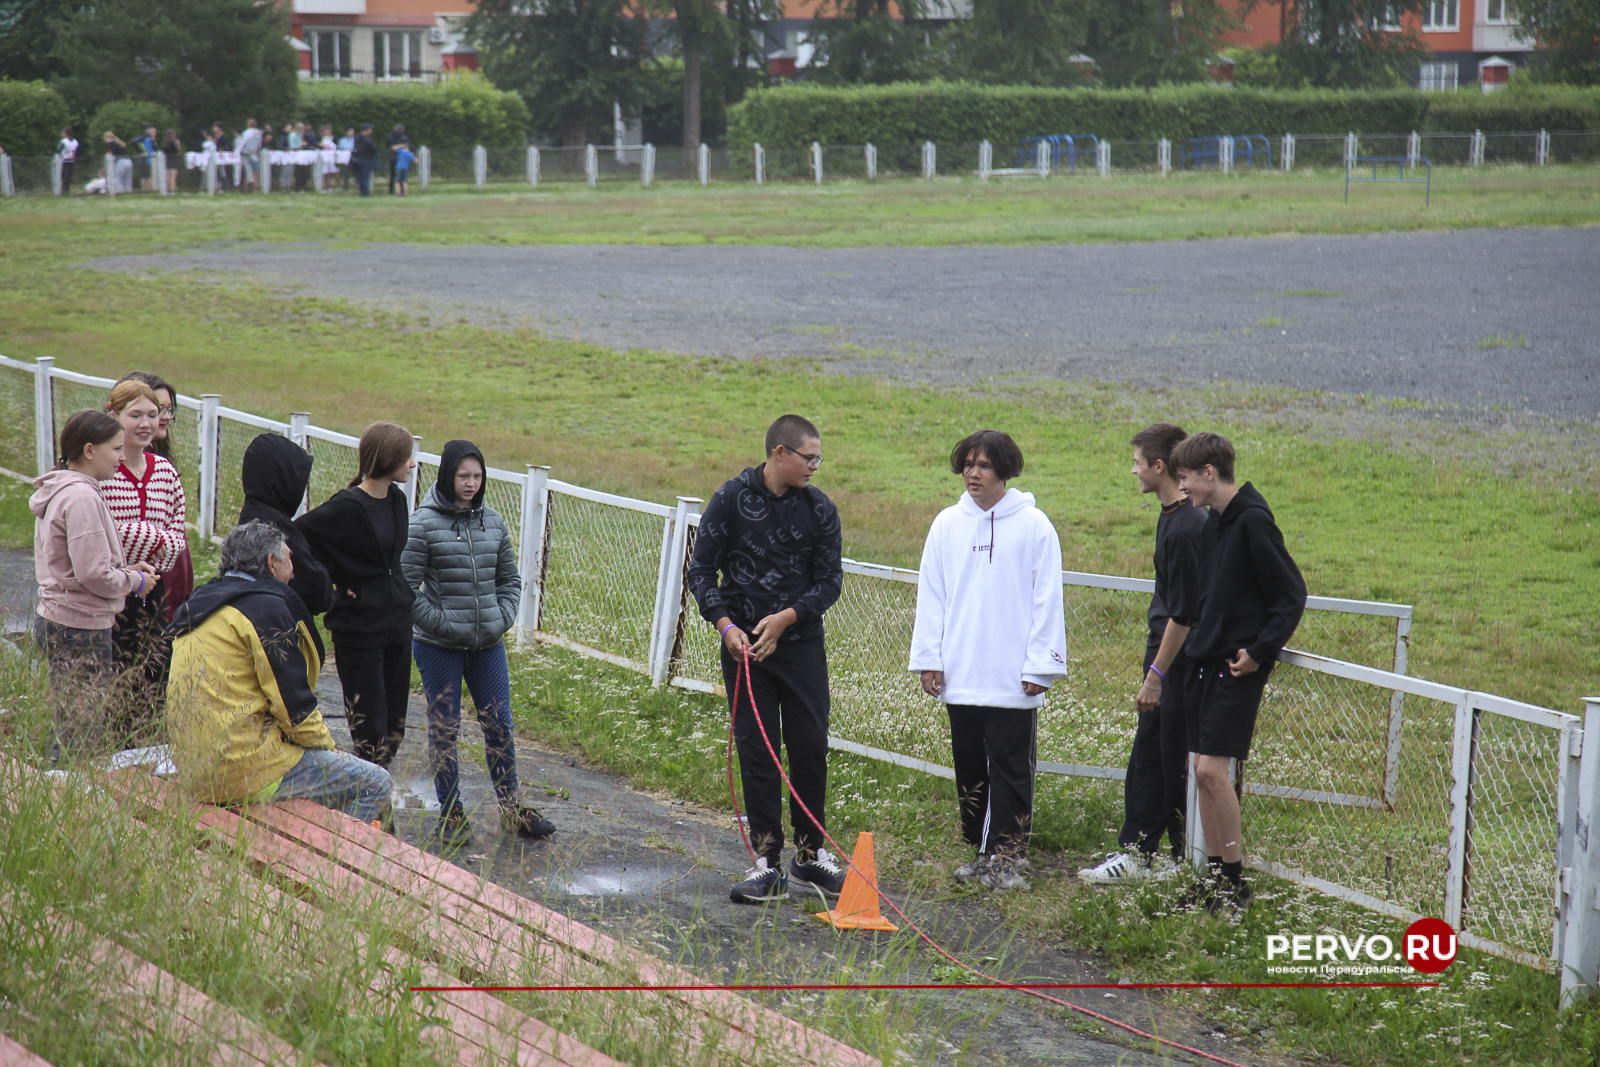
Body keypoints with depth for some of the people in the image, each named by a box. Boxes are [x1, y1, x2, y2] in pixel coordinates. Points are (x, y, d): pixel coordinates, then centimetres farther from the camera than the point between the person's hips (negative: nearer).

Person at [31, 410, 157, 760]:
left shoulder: (57, 492, 13)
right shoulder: (81, 498, -18)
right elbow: (93, 575, -22)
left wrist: (125, 570, 10)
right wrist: (135, 581, -5)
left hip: (54, 622, 10)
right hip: (81, 628, -10)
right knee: (81, 744, -6)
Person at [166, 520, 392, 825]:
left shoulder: (201, 603, 18)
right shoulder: (266, 606, -11)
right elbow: (293, 703, -13)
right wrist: (327, 746, 5)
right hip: (244, 771, -10)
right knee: (375, 784, -5)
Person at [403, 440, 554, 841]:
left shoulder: (492, 522, 6)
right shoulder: (424, 523, -9)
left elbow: (510, 578, 16)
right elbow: (407, 586, -11)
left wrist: (503, 619, 1)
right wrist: (441, 623, -14)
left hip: (488, 644, 4)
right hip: (439, 647, -4)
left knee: (500, 725, 8)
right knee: (444, 729, 6)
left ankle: (511, 810, 19)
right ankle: (450, 812, 17)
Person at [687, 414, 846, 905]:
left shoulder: (820, 509, 1)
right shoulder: (732, 500, -4)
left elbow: (830, 580, 2)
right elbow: (701, 571, -1)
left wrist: (786, 617, -12)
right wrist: (726, 625, -14)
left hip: (802, 644, 2)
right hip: (745, 646, -2)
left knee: (811, 749, 3)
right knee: (757, 752, -1)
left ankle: (811, 853, 18)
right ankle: (767, 863, 3)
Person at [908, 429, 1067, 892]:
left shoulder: (1033, 525, -2)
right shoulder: (947, 524, 7)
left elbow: (1047, 599, -3)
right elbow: (931, 595, 10)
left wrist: (1040, 665, -7)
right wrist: (928, 658, 4)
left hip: (1012, 678, -4)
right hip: (959, 675, 4)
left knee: (1010, 769, -2)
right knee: (970, 767, 9)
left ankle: (1008, 855, 2)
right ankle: (981, 851, 18)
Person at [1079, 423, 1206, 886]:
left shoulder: (1186, 527, -21)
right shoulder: (1170, 517, 10)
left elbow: (1184, 612, -22)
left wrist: (1156, 675, -19)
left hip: (1181, 660, -10)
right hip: (1166, 652, 10)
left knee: (1178, 765, -1)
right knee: (1147, 757, 12)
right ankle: (1136, 853, 18)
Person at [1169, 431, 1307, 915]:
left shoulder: (1253, 521, -13)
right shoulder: (1211, 524, 13)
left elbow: (1292, 595, -13)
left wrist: (1260, 650, -18)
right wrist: (1200, 642, 12)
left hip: (1237, 668, -9)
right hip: (1204, 661, 9)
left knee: (1212, 770, -11)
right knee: (1203, 771, 8)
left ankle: (1235, 879, -1)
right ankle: (1214, 875, 15)